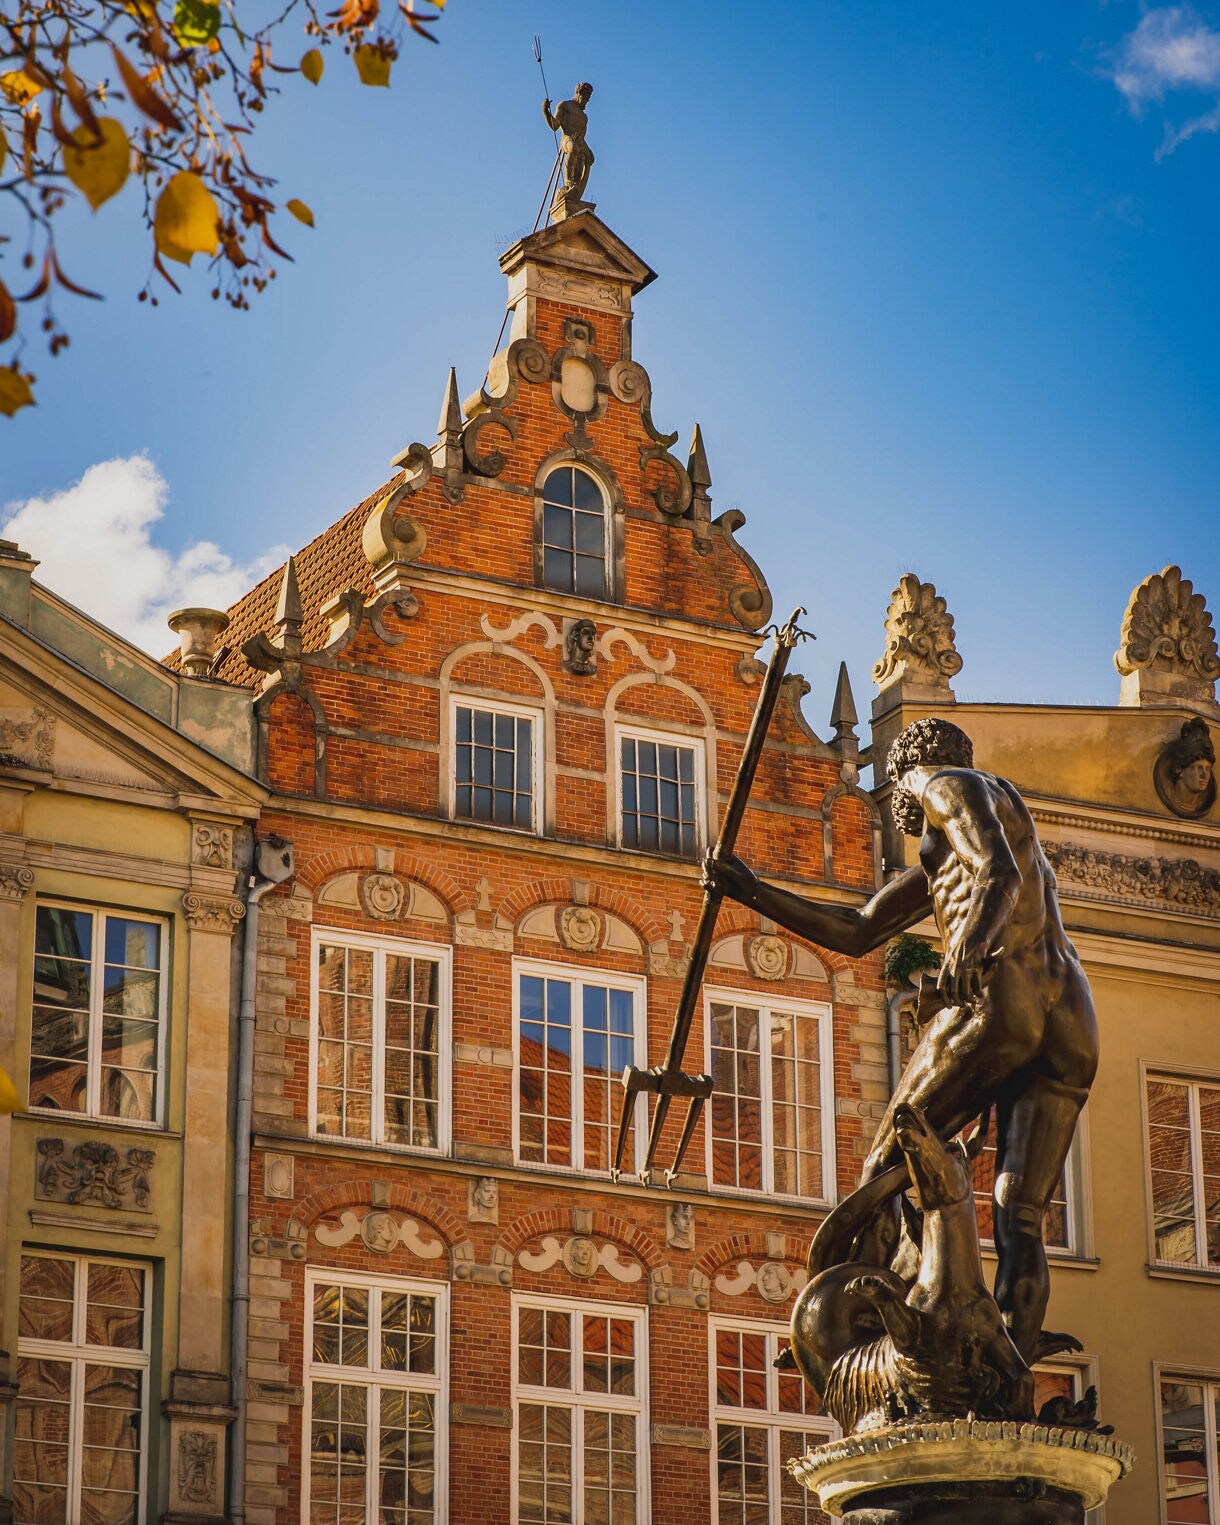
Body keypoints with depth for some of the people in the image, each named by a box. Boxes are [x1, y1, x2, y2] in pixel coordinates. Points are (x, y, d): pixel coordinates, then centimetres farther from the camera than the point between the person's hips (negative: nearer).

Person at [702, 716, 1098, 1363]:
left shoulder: (951, 785, 12)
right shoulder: (938, 861, 37)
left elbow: (1001, 873, -9)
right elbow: (855, 932, 39)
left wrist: (972, 941, -28)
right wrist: (752, 892, 41)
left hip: (997, 995, -8)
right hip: (1071, 1023, 8)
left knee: (885, 1171, -1)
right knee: (1020, 1220, -3)